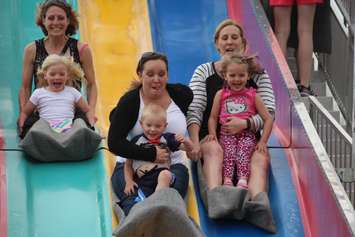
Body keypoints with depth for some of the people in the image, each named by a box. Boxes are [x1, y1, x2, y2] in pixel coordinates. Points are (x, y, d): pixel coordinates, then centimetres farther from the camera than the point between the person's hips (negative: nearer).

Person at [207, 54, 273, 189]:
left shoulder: (252, 96, 9)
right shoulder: (220, 95, 13)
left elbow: (268, 119, 6)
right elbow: (213, 117, 15)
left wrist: (263, 141, -3)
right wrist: (212, 133, -4)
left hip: (247, 134, -1)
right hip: (227, 133, 1)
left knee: (244, 148, -31)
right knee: (229, 149, -30)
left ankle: (243, 179, -45)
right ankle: (227, 180, -42)